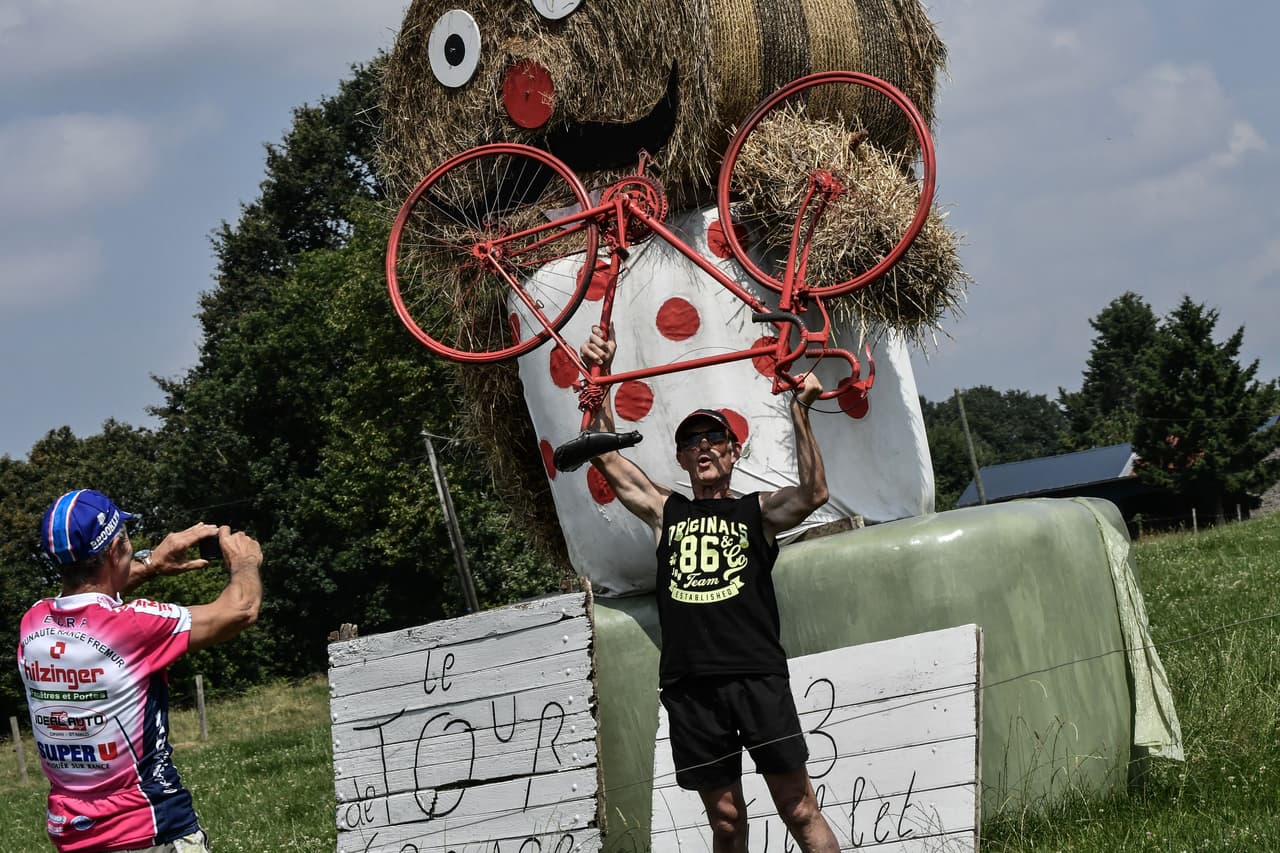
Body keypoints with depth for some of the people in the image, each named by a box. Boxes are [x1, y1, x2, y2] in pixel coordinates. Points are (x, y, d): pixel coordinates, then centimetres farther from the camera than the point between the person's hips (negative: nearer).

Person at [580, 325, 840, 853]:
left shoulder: (757, 512, 11)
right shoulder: (666, 512, 19)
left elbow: (813, 493, -8)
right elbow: (605, 456, 17)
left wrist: (800, 412, -14)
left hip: (756, 676, -3)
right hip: (689, 685, 3)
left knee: (799, 810, -7)